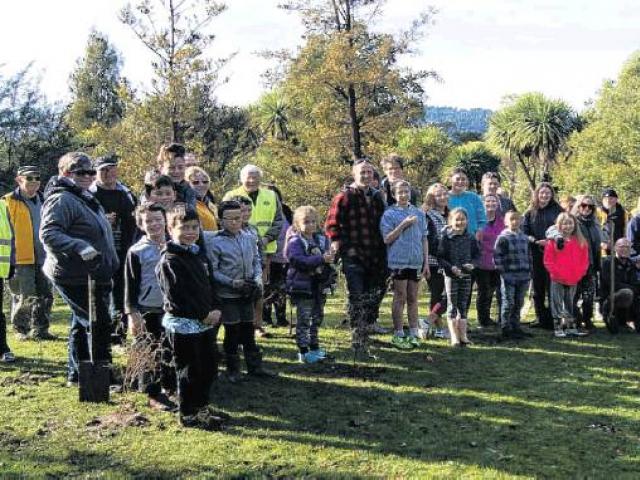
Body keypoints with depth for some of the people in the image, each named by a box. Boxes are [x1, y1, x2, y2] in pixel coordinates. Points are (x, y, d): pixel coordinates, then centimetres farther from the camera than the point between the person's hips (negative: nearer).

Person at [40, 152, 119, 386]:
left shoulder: (85, 198, 17)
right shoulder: (62, 200, -15)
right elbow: (48, 233, -26)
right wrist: (79, 247, -37)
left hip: (94, 275, 10)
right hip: (75, 277, -10)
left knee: (81, 324, 16)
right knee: (99, 324, -9)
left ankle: (76, 374, 25)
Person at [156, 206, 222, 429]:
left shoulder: (200, 254, 12)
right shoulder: (169, 260, -14)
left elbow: (210, 284, 17)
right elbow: (176, 297, -20)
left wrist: (214, 310, 0)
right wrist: (203, 314, -17)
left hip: (205, 322, 8)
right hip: (183, 324, -8)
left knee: (210, 365, 15)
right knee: (189, 370, 1)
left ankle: (200, 406, 31)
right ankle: (188, 414, 14)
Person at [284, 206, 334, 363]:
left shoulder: (322, 240, 11)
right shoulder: (295, 242, -10)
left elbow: (328, 258, 11)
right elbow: (300, 261, -24)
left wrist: (330, 257, -14)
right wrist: (321, 259, -30)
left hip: (319, 285, 7)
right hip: (302, 286, -7)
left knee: (317, 317, 16)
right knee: (304, 319, -3)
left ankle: (314, 347, 29)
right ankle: (303, 352, 4)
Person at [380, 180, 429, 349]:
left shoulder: (419, 213, 11)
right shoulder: (389, 214, -1)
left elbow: (424, 239, 14)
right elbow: (387, 239, -7)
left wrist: (426, 262, 9)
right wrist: (403, 224, -15)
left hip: (416, 262, 4)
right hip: (398, 261, -4)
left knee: (413, 298, 10)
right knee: (400, 298, 1)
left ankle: (413, 334, 16)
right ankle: (398, 335, 8)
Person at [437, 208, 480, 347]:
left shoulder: (470, 238, 3)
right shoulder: (446, 238, -7)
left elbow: (477, 254, 10)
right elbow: (440, 257, -9)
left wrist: (472, 264, -10)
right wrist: (451, 267, -21)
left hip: (466, 275, 3)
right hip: (451, 275, -3)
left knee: (463, 306, 9)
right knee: (452, 306, 2)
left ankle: (463, 335, 14)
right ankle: (454, 337, 6)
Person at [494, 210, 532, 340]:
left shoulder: (524, 238, 12)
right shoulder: (503, 238, -7)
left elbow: (528, 256, 19)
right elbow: (497, 257, -10)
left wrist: (528, 273, 12)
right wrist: (503, 272, -14)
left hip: (523, 277, 6)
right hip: (509, 276, -6)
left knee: (518, 304, 12)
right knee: (508, 303, -2)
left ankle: (515, 327, 22)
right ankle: (506, 329, 4)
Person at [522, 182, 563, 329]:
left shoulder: (557, 211, 5)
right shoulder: (530, 212, 11)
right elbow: (524, 231, 6)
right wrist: (535, 241, -10)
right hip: (535, 255, 3)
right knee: (538, 287, 6)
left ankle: (552, 319, 1)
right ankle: (540, 318, 14)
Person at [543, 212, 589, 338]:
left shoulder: (581, 241, 5)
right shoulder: (553, 241, -5)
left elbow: (585, 260, 7)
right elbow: (548, 260, -7)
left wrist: (579, 273, -5)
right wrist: (556, 272, -15)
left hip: (574, 280, 3)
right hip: (557, 279, -3)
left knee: (570, 303, 14)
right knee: (557, 304, 1)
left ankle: (571, 327, 21)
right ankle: (557, 328, 6)